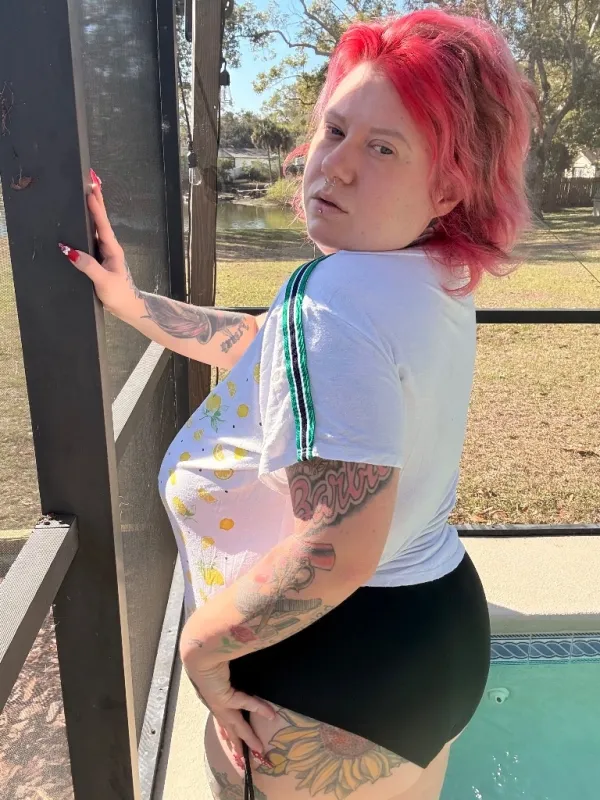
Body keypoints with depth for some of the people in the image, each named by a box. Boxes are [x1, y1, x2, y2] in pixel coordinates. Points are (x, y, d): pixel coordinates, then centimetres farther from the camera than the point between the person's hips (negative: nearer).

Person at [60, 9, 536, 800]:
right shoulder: (436, 275, 1)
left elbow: (336, 553, -35)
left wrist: (202, 641, -18)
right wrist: (133, 303, 9)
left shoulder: (336, 295, -29)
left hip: (332, 673, -8)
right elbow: (273, 347, 11)